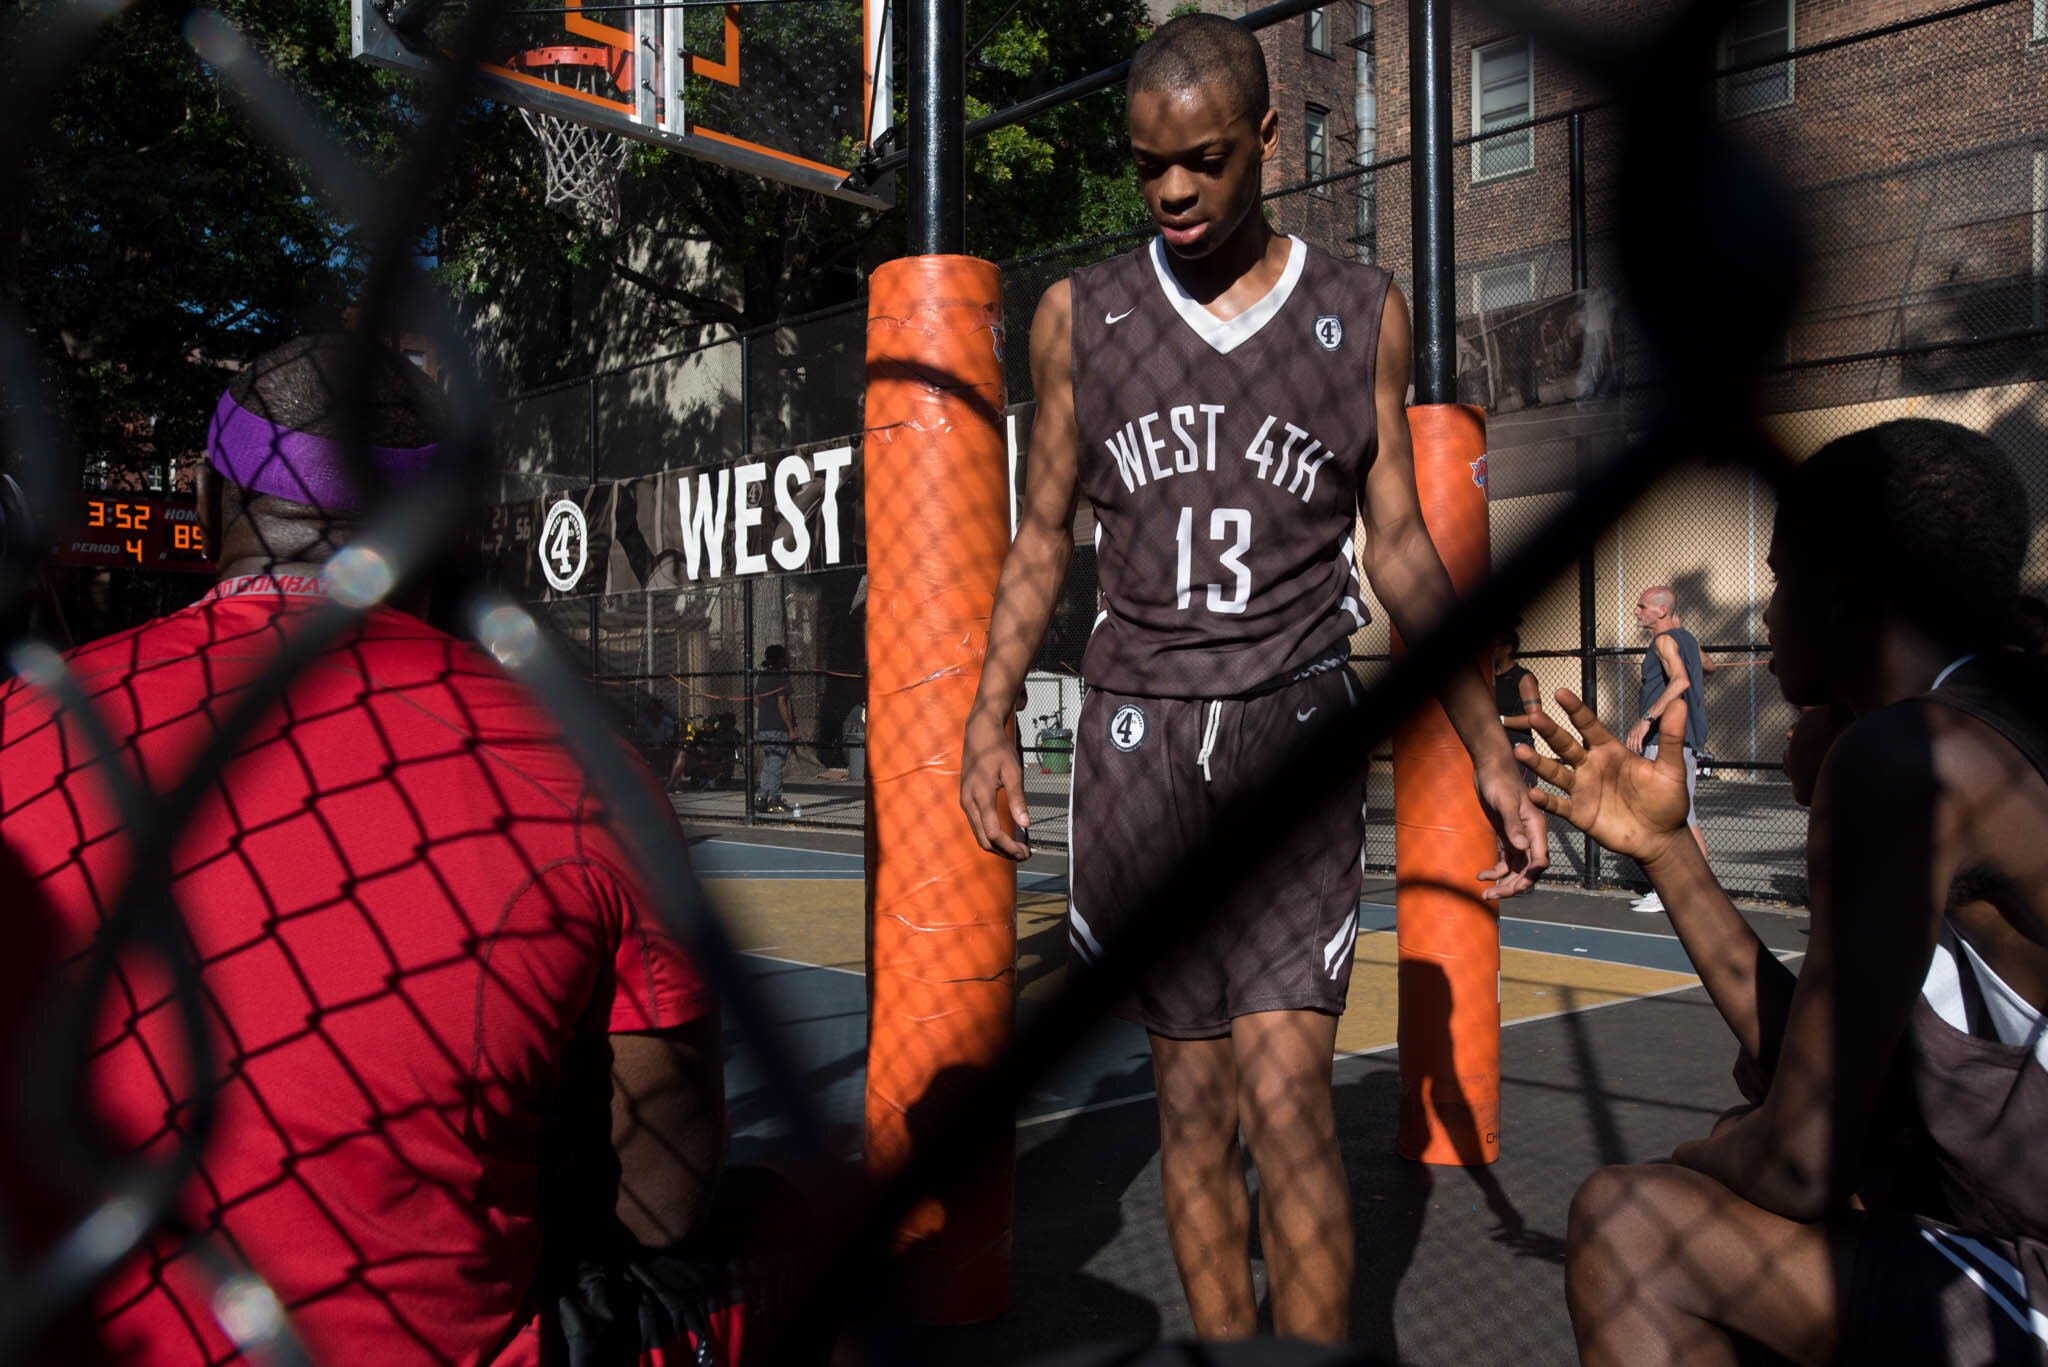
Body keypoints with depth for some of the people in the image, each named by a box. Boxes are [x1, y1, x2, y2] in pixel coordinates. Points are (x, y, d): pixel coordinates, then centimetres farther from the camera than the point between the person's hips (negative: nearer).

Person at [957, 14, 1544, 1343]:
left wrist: (1490, 750, 4)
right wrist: (990, 719, 2)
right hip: (1139, 734, 1)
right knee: (1192, 1097, 5)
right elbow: (1045, 535, 11)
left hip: (1295, 733, -1)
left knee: (1285, 1096, -11)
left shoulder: (1364, 313, 5)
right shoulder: (1080, 314, 6)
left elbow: (1402, 547, 8)